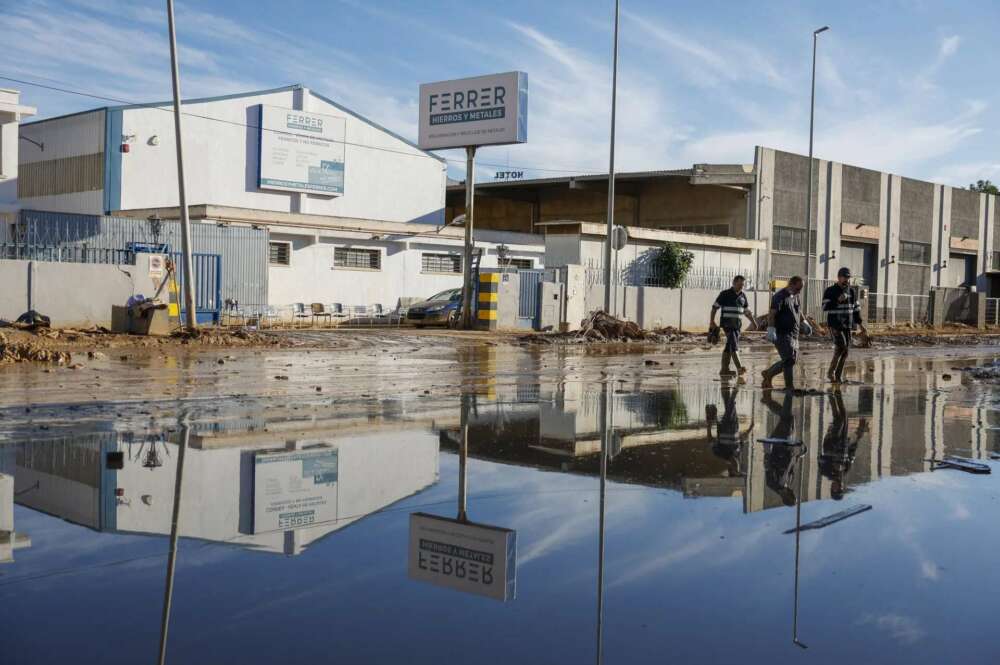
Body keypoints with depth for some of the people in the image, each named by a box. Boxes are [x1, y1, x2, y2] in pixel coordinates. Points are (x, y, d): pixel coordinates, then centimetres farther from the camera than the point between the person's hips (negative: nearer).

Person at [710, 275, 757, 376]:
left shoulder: (743, 296, 13)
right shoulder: (725, 294, -5)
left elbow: (746, 310, 20)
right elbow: (715, 307, -4)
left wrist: (753, 321, 9)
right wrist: (711, 321, -11)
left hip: (737, 324, 6)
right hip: (727, 323, -6)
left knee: (729, 346, 9)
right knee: (734, 345, -17)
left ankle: (724, 369, 14)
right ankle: (739, 368, -26)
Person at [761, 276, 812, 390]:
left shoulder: (795, 297, 16)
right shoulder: (780, 296, -11)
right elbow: (771, 314, -19)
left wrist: (804, 323, 19)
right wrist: (771, 329, -29)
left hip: (794, 334, 9)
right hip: (782, 334, -9)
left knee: (792, 360, 12)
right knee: (789, 359, -11)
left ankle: (768, 374, 26)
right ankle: (789, 386, -4)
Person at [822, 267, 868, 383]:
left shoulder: (852, 291, 11)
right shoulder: (830, 291, -5)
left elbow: (856, 309, 15)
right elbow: (825, 307, -15)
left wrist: (861, 325, 11)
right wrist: (838, 300, -24)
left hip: (847, 325, 5)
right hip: (834, 324, -5)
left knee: (845, 350, 0)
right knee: (841, 346, -20)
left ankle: (838, 376, 8)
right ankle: (831, 371, -6)